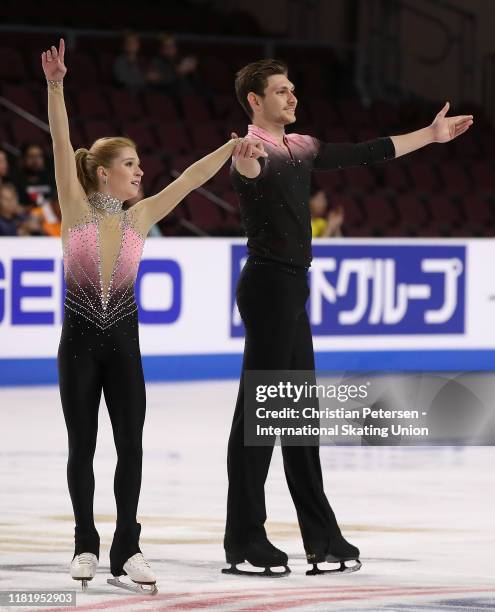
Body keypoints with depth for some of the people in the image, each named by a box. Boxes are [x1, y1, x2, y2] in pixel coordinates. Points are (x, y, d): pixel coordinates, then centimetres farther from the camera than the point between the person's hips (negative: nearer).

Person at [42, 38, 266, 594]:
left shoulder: (139, 217, 2)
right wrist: (55, 86, -27)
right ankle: (86, 546, 15)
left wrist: (230, 148, -12)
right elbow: (61, 144, -17)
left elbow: (189, 179, -2)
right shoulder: (76, 209, -6)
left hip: (123, 343, 3)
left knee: (131, 446, -1)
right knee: (82, 446, 5)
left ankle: (126, 549, 4)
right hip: (79, 340, -3)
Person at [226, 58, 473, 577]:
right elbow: (249, 167, -39)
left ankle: (320, 535, 20)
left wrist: (429, 135, 28)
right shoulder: (252, 151, -14)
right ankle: (244, 538, -5)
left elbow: (362, 154, 23)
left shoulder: (301, 149, 15)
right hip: (269, 284, -10)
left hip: (291, 289, 10)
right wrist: (245, 160, -63)